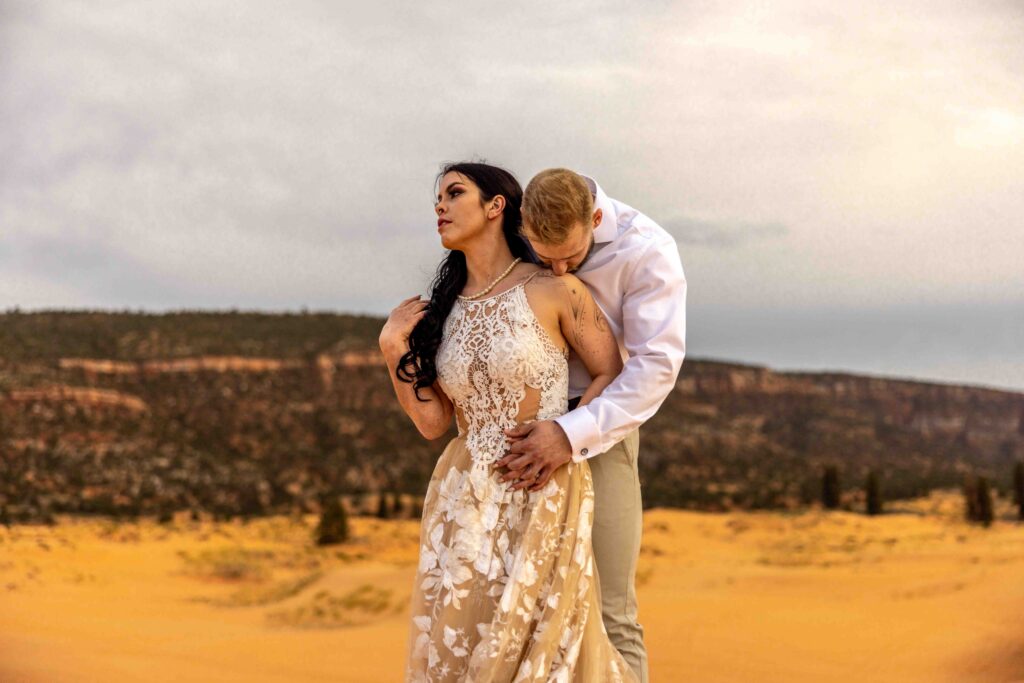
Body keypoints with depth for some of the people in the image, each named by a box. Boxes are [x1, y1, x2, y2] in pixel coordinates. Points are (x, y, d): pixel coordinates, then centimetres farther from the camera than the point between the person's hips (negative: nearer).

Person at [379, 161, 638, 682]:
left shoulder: (554, 290, -6)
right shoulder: (443, 308, 9)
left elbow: (610, 375, 2)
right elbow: (432, 422, 8)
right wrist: (392, 348, -2)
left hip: (544, 497, -4)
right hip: (465, 500, 5)